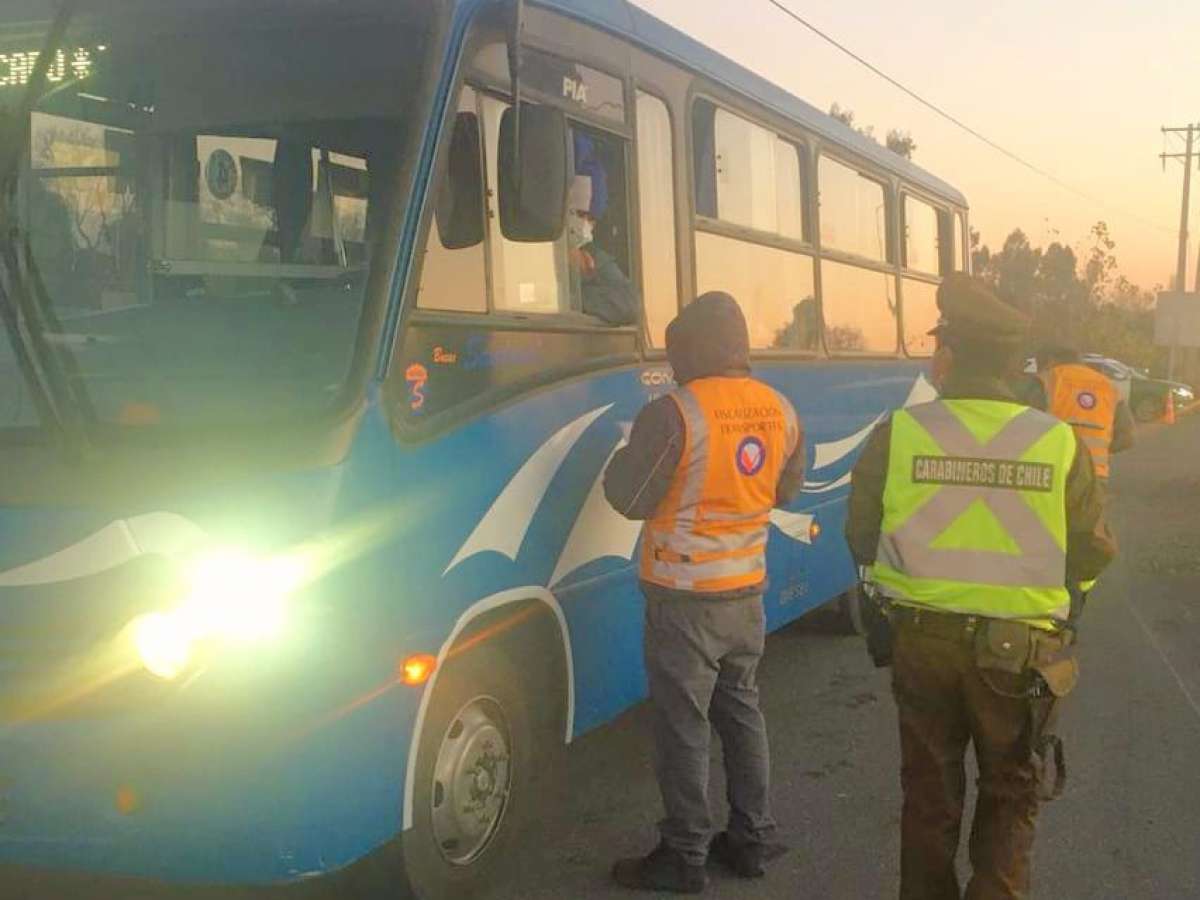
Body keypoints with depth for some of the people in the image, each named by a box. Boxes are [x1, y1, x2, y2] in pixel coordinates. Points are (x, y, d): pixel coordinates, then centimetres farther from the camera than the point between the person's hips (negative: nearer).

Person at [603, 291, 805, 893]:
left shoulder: (674, 414, -20)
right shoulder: (778, 409, 1)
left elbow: (629, 498, -13)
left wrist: (625, 457, 6)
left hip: (684, 594, -6)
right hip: (747, 589, 7)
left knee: (682, 726, 3)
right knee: (742, 711, 19)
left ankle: (685, 857, 11)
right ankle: (752, 839, 27)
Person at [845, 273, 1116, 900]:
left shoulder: (898, 434, -12)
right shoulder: (1058, 443, -12)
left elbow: (861, 540, -3)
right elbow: (1093, 555, -5)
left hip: (922, 642, 1)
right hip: (1021, 653, -1)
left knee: (929, 790, 19)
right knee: (1010, 798, 18)